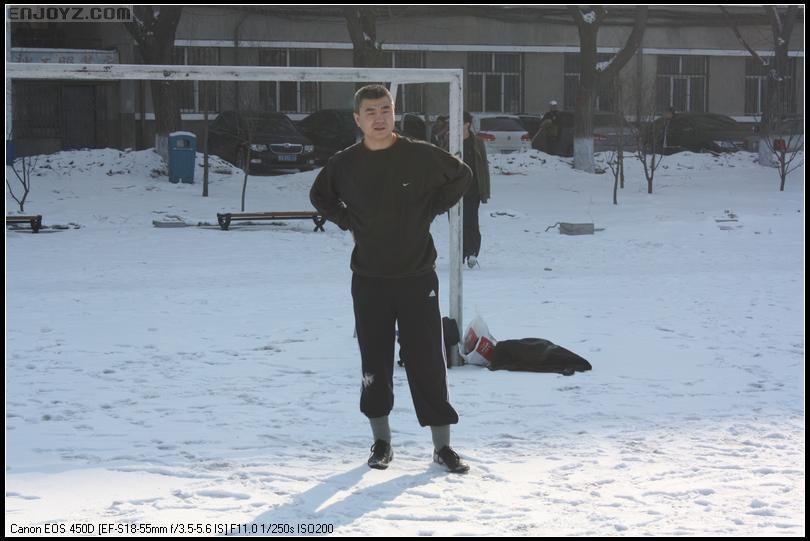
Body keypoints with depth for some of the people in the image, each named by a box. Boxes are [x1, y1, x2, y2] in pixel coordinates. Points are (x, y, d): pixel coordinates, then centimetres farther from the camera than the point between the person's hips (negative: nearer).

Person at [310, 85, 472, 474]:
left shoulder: (420, 156, -4)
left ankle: (442, 446, 6)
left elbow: (461, 175, 13)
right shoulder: (344, 164, 0)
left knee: (428, 361, -1)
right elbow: (320, 197, 20)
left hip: (417, 277, -1)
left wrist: (431, 210, 4)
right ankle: (381, 442, 19)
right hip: (368, 280, 1)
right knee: (375, 362, 7)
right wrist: (349, 222, 5)